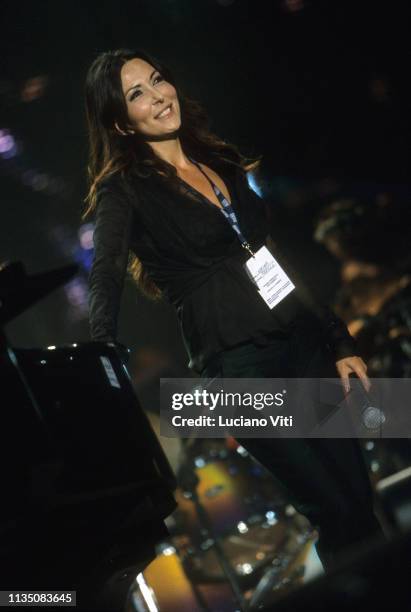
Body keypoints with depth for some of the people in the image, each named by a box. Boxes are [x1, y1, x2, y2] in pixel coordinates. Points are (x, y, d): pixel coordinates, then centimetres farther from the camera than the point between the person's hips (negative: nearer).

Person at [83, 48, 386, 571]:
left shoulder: (222, 162, 15)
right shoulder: (124, 190, -3)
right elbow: (105, 282, -15)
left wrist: (339, 341, 15)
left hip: (304, 344, 6)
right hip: (238, 367, -6)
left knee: (361, 500, 6)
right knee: (337, 513, -5)